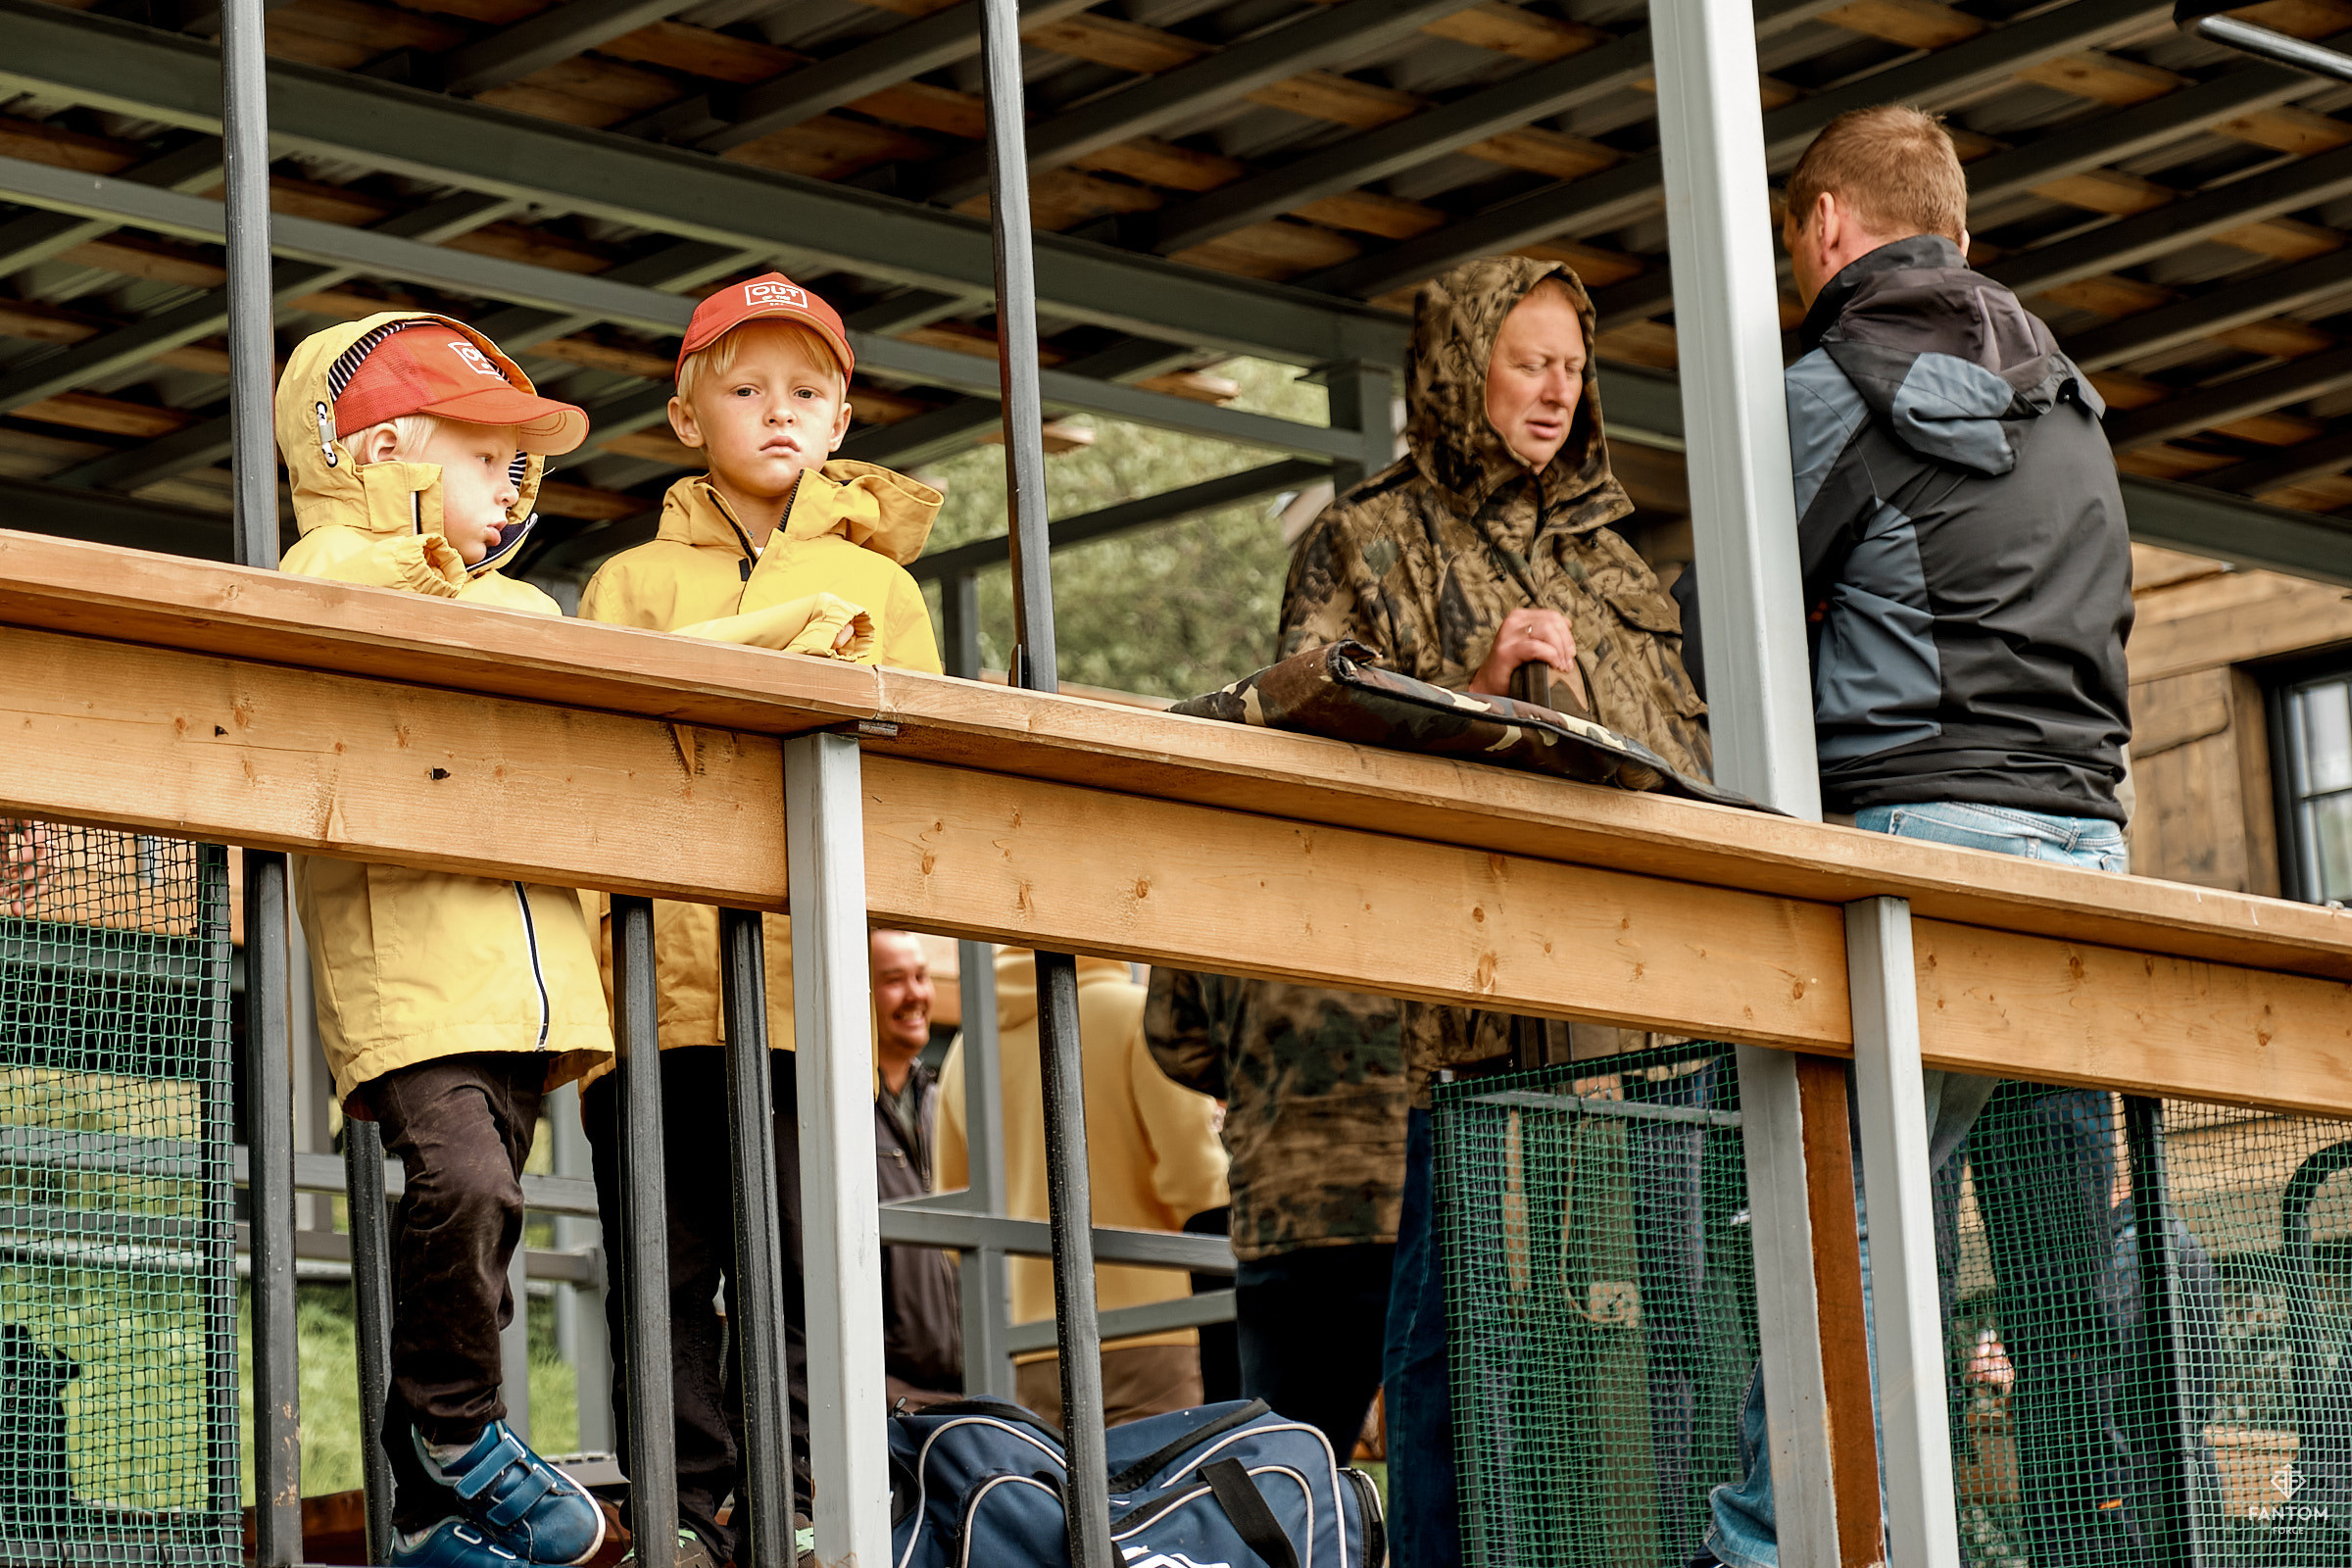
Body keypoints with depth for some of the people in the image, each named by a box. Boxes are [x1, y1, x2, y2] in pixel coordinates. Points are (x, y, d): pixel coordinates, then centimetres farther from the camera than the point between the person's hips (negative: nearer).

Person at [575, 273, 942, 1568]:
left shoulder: (876, 585, 17)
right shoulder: (634, 581, 17)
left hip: (811, 973, 0)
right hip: (658, 962, 1)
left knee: (800, 1256, -4)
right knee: (668, 1257, 0)